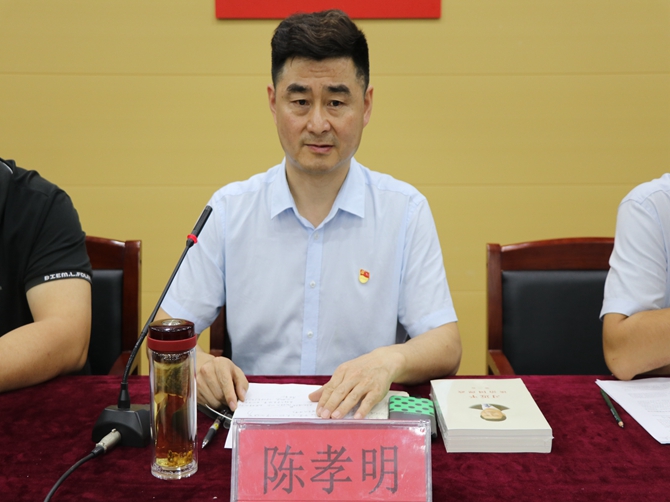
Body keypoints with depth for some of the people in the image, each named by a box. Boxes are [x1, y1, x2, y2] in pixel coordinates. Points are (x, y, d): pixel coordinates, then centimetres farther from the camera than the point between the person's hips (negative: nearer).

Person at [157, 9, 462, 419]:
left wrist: (389, 361, -27)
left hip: (367, 420, 0)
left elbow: (446, 348, -4)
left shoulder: (406, 210, 1)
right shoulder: (229, 209, 4)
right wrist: (195, 363, -20)